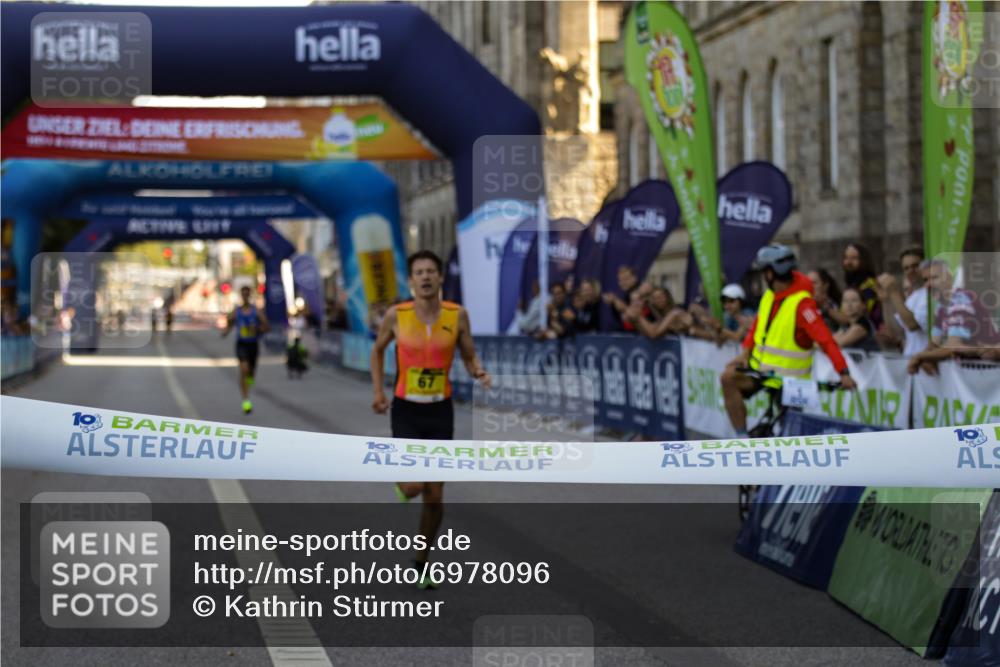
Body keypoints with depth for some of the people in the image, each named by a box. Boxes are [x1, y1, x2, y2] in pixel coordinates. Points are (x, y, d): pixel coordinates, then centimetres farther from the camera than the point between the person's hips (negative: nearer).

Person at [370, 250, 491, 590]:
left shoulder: (457, 315, -5)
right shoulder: (396, 315, -7)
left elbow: (469, 357, 6)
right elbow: (377, 350, 11)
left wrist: (479, 373, -16)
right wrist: (379, 391, 3)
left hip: (440, 411, 2)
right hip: (406, 411, -2)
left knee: (435, 496, 4)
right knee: (414, 487, -16)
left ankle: (421, 562, 24)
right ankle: (402, 481, 23)